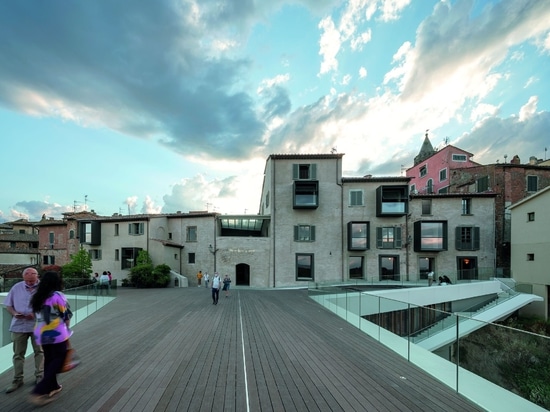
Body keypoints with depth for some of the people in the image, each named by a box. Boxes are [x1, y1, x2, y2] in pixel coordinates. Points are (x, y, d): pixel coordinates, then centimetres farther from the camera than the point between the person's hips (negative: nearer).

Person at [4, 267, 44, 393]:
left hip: (37, 325, -2)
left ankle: (39, 376, 23)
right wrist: (14, 313, -13)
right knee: (18, 353, 10)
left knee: (39, 351, 9)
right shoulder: (16, 287, 0)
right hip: (19, 325, 2)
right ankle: (17, 379, 22)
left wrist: (36, 314, -21)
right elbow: (8, 305, 6)